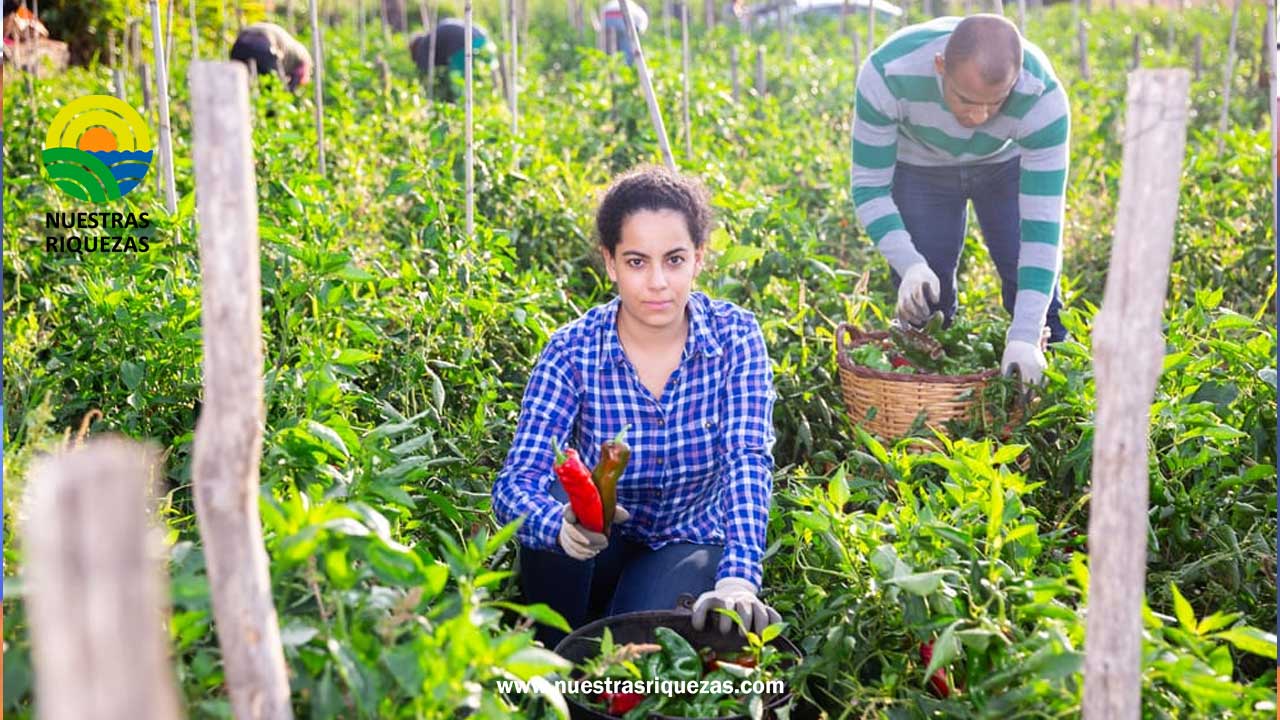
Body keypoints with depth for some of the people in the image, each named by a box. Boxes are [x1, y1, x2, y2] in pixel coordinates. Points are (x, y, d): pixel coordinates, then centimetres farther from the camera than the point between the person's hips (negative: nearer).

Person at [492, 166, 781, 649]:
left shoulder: (735, 336, -15)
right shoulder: (572, 351, -18)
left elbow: (748, 462, -26)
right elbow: (514, 484, -27)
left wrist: (737, 581, -44)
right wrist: (562, 526, -51)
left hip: (689, 545, -1)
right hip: (598, 552, 1)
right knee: (552, 491, -31)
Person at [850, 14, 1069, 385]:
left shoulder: (1043, 96, -38)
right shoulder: (887, 73, -39)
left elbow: (1042, 221, -37)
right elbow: (869, 185, -28)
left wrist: (1024, 336, -44)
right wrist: (909, 264, -44)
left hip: (1008, 163, 0)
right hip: (919, 166, 0)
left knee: (1033, 281, -8)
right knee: (922, 301, -3)